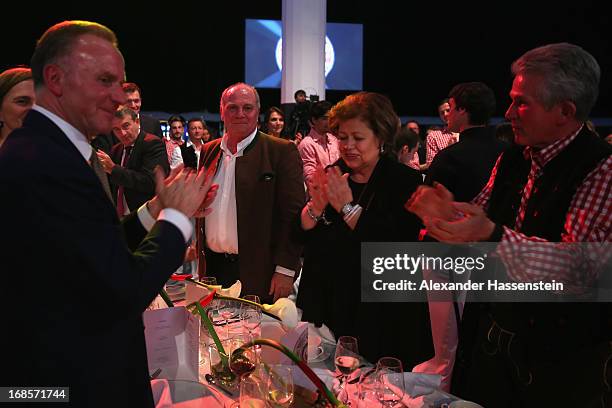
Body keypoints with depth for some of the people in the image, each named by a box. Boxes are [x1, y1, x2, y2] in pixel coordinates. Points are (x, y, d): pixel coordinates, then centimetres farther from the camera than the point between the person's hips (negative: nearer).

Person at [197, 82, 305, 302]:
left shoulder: (281, 151, -7)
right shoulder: (209, 151, 10)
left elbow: (292, 213, -10)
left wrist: (285, 270, -13)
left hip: (259, 273, -4)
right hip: (213, 267, 5)